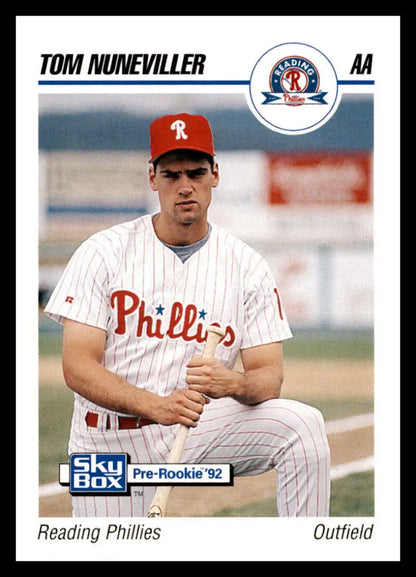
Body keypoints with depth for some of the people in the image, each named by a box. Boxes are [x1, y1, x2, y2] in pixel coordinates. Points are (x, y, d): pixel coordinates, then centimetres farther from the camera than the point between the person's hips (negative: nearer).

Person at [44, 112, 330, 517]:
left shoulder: (247, 265, 0)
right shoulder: (104, 252, -6)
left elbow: (270, 375, -5)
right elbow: (78, 366, -14)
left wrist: (232, 383, -31)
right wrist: (158, 406, -30)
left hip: (200, 430, 1)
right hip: (112, 441, -1)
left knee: (302, 424, -23)